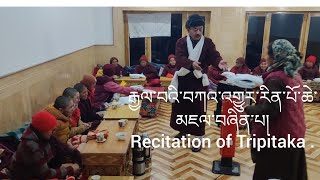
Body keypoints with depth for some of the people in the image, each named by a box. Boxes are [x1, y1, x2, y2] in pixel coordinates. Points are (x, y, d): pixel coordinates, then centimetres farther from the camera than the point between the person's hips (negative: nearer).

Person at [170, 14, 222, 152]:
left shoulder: (207, 42, -1)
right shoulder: (181, 42, -4)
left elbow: (214, 56, -14)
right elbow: (179, 58, -20)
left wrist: (220, 63, -38)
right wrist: (192, 63, -40)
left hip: (199, 81, -1)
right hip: (183, 80, 2)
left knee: (198, 109, 1)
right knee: (180, 106, 14)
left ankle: (198, 139, 15)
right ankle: (183, 130, 38)